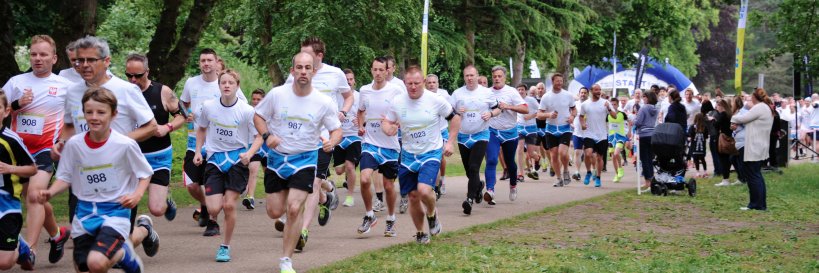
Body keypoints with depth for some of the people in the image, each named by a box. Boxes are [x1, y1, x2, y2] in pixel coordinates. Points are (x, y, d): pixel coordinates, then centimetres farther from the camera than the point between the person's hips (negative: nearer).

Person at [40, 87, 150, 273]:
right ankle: (116, 252, 35)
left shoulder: (125, 145, -14)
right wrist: (50, 192, -13)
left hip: (115, 211, -4)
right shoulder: (74, 144, -4)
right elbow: (65, 178, 6)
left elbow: (145, 174, -1)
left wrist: (137, 195, -20)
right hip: (85, 212, 4)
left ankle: (124, 254, 8)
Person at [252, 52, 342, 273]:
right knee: (275, 212, 4)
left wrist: (332, 141, -24)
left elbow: (337, 130, -1)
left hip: (305, 160, -2)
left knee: (294, 209, -15)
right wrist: (266, 135, -16)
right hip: (277, 157, 2)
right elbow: (258, 116, 4)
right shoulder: (277, 94, -9)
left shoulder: (324, 102, -10)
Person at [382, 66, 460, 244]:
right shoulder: (397, 103, -5)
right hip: (408, 154, 3)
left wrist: (450, 142, -5)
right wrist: (388, 129, -18)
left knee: (424, 190, -24)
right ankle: (420, 233, 28)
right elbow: (386, 122, 6)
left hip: (431, 153, -3)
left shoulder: (435, 100, -10)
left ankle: (432, 214, 10)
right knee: (413, 196, 6)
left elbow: (455, 118, 3)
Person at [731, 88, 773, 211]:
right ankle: (761, 203, 18)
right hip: (760, 147, 10)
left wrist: (733, 119, 5)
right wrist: (738, 123, 4)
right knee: (757, 175, 15)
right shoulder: (767, 108, 16)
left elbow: (742, 119, -14)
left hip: (754, 148, -10)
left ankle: (757, 204, -3)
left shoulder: (759, 108, -16)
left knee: (753, 175, -5)